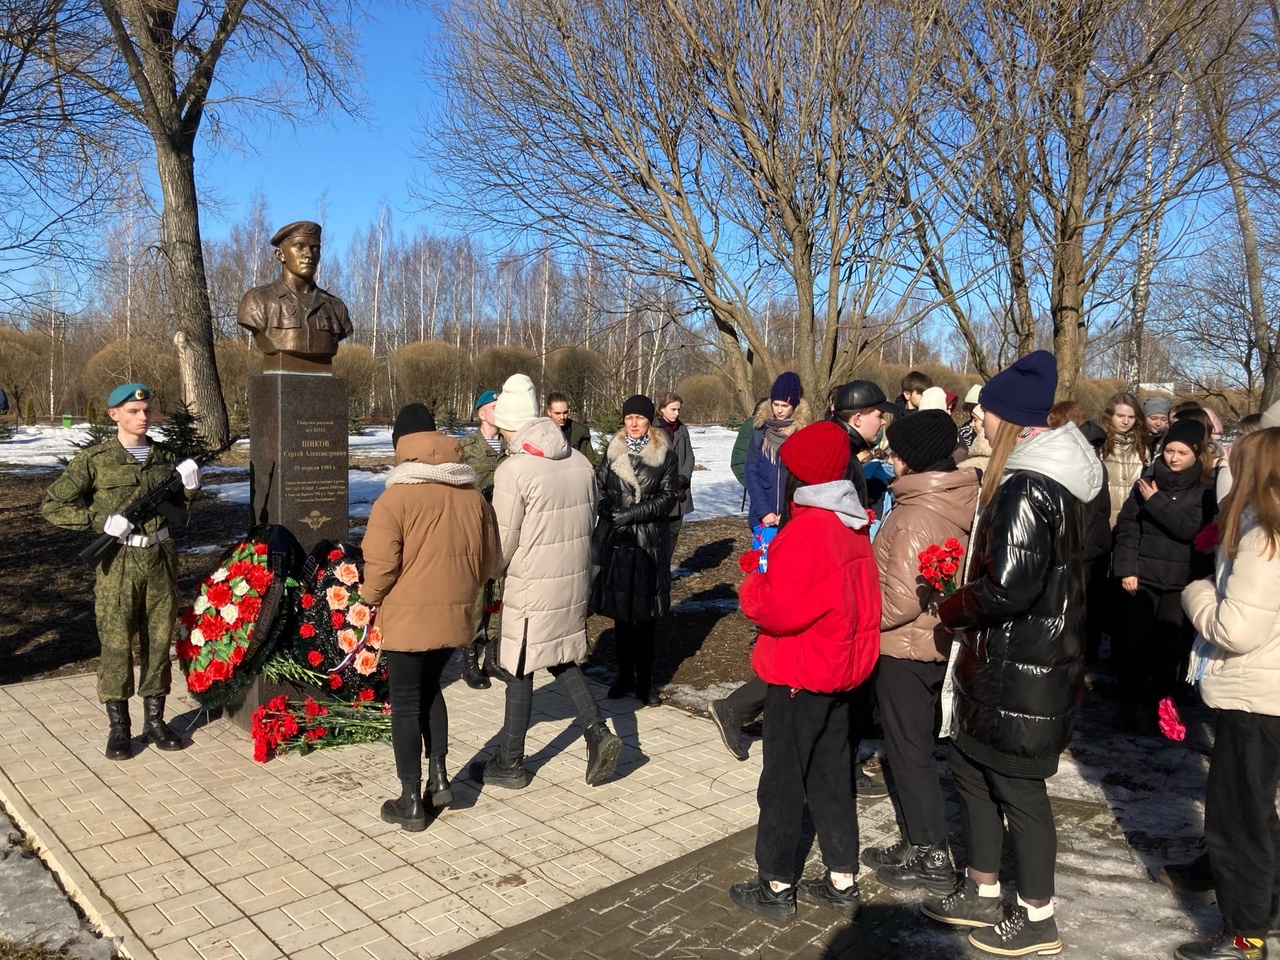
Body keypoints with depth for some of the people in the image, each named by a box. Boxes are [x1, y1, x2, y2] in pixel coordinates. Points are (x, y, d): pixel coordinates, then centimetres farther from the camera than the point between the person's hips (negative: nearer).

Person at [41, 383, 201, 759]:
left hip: (161, 559, 4)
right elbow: (52, 506, -2)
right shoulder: (94, 460, -4)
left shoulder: (166, 457, 8)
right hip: (118, 563, -3)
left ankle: (154, 720, 21)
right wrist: (102, 521, -13)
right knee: (116, 643, 1)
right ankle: (118, 726, 14)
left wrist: (189, 488, -3)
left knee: (158, 640, 9)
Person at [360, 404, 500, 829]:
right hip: (454, 615, 5)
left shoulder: (395, 498, -15)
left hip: (407, 618, -5)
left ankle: (411, 801, 15)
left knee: (406, 704, 8)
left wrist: (371, 598, 3)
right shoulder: (473, 495, 3)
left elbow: (380, 564, -16)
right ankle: (439, 777, 25)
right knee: (430, 690, 25)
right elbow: (489, 558, 8)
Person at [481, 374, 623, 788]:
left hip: (530, 588, -6)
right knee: (562, 660, 23)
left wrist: (490, 573, 7)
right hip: (575, 580, 6)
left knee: (520, 672, 8)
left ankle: (509, 763, 22)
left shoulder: (513, 470, -18)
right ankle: (598, 732, 11)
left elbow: (502, 542, -13)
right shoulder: (580, 462, 1)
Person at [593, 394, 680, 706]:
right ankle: (624, 676, 22)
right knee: (620, 610, 8)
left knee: (645, 614, 3)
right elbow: (599, 488, 8)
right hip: (616, 541, 2)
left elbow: (668, 498, -5)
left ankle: (644, 681, 15)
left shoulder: (666, 456, 1)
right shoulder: (612, 451, 8)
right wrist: (610, 512, -11)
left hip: (650, 543, -2)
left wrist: (632, 514, -14)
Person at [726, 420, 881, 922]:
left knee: (783, 781, 6)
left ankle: (776, 886, 18)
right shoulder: (854, 527, 5)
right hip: (842, 669, 8)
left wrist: (751, 586, -7)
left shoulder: (806, 529, -22)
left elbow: (778, 608, -26)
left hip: (799, 675, -8)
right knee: (831, 777, 17)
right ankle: (842, 882, 27)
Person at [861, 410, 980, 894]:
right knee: (913, 745, 20)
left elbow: (900, 601, -25)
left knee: (909, 751, 6)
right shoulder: (960, 504, 2)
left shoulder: (915, 517, -25)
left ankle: (933, 858, 18)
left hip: (905, 649, -9)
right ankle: (917, 843, 32)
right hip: (938, 642, 9)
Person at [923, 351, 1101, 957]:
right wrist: (963, 597, 8)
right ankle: (982, 894, 35)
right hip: (1009, 659, 10)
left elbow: (1010, 585, -27)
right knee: (970, 765, 19)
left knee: (1016, 785, 6)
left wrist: (950, 610, -10)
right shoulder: (1052, 479, 10)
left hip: (1019, 667, -10)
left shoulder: (1024, 487, -22)